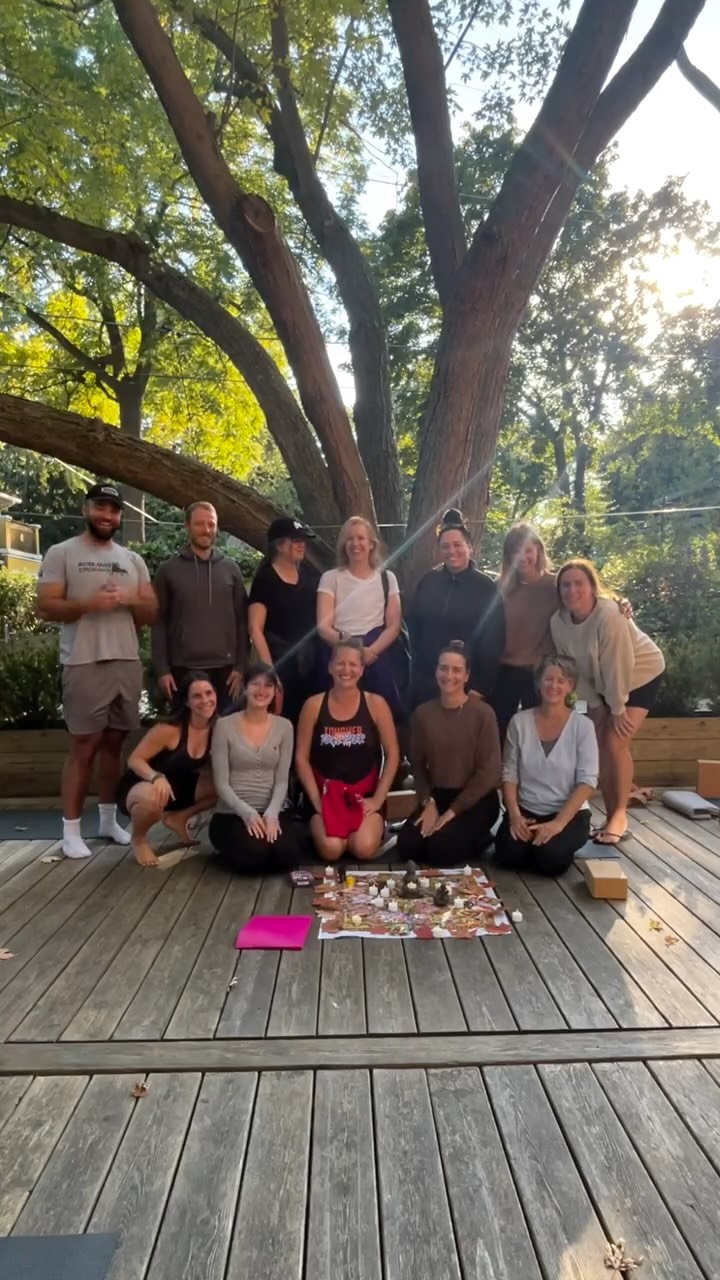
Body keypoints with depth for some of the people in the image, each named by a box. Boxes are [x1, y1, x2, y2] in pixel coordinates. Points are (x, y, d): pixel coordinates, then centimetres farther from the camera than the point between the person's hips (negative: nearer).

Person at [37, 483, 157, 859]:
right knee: (83, 747, -3)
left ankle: (108, 820, 23)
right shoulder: (62, 554, 1)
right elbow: (46, 608, -6)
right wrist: (89, 604, -19)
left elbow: (152, 612, 12)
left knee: (114, 743, 11)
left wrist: (129, 600, -9)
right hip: (84, 665, -4)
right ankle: (71, 830, 7)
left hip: (127, 663, 5)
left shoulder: (133, 559, 15)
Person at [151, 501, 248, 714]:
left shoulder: (231, 568, 7)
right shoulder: (168, 569, 3)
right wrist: (162, 669, -6)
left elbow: (241, 620, 6)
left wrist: (240, 665, 0)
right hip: (183, 668, -1)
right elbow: (159, 622, 1)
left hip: (224, 668, 1)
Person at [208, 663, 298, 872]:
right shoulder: (225, 726, -5)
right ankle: (234, 845, 6)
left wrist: (271, 814, -17)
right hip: (231, 814, -2)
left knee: (288, 855, -26)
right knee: (254, 855, -30)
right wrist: (247, 813, -21)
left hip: (270, 812, 2)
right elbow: (221, 783, -7)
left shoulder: (284, 727, 4)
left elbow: (281, 780, 1)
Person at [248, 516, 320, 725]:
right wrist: (269, 668, -16)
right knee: (284, 717, 1)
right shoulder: (265, 579, -6)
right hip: (282, 661, -4)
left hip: (311, 659, 5)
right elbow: (256, 629, -10)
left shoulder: (310, 573, 8)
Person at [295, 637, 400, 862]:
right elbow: (301, 758, -1)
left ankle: (374, 825, 12)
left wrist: (378, 798, -7)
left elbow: (392, 755, -1)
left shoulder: (375, 704, -3)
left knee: (364, 849, -24)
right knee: (331, 850, -23)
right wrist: (316, 800, -8)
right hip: (326, 791, 0)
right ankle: (318, 826, 13)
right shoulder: (314, 705, -3)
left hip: (365, 792, 0)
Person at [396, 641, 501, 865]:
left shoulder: (483, 713, -12)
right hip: (437, 795, 4)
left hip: (476, 799, -4)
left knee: (441, 849, -23)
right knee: (407, 847, -15)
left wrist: (452, 811, -14)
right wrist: (428, 803, -10)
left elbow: (488, 772, -13)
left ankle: (480, 839, 7)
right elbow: (417, 765, 5)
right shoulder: (422, 713, 0)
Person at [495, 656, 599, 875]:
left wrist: (559, 822, -21)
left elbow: (587, 781, -11)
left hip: (569, 813, -1)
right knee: (507, 853, -24)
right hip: (526, 810, 2)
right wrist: (514, 815, -13)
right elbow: (509, 774, 1)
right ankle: (532, 846, 10)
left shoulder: (582, 725, -6)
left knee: (550, 857, -28)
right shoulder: (519, 721, 0)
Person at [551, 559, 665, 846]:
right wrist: (595, 704, -5)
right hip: (602, 682, 6)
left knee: (616, 744, -14)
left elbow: (619, 666, -29)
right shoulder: (557, 621, -15)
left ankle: (620, 817, -1)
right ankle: (610, 816, 13)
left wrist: (618, 709, -20)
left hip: (641, 675, -6)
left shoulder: (609, 615, -34)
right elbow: (574, 668, -6)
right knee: (601, 746, 2)